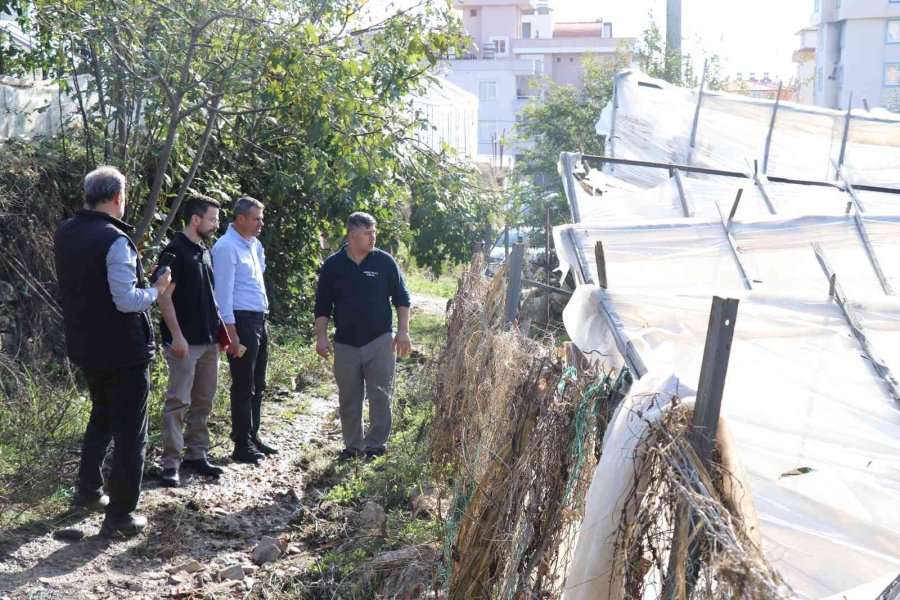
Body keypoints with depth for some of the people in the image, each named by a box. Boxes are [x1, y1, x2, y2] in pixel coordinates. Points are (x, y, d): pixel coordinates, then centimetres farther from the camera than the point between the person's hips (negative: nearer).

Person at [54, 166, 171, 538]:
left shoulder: (64, 234, 3)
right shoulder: (114, 240, -22)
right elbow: (127, 301, -25)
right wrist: (157, 289, -9)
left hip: (85, 347, 8)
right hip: (123, 351, -8)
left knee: (102, 415, 28)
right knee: (130, 433, 3)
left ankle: (88, 491, 36)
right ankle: (120, 517, 7)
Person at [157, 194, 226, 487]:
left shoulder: (204, 250, 14)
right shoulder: (175, 250, -11)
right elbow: (164, 295, -15)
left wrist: (219, 329, 16)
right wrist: (176, 335, -19)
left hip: (209, 340, 8)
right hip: (185, 341, -8)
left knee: (203, 401, 12)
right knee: (179, 401, -5)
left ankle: (196, 455, 21)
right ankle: (171, 463, -1)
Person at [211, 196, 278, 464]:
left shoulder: (254, 244, 13)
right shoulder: (226, 247, -12)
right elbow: (223, 293, -17)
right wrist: (232, 334, -19)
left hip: (259, 321, 9)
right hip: (242, 321, -9)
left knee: (257, 385, 15)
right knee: (243, 387, -2)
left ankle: (253, 437, 26)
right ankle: (242, 445, 6)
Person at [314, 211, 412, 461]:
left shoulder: (384, 261, -1)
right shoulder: (333, 265, 1)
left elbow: (402, 298, 3)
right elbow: (322, 305, 5)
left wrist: (403, 331, -4)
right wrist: (321, 337, -1)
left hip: (380, 341, -1)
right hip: (345, 343, 1)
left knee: (380, 396, 1)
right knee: (348, 399, 8)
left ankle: (376, 445, 13)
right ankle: (352, 445, 21)